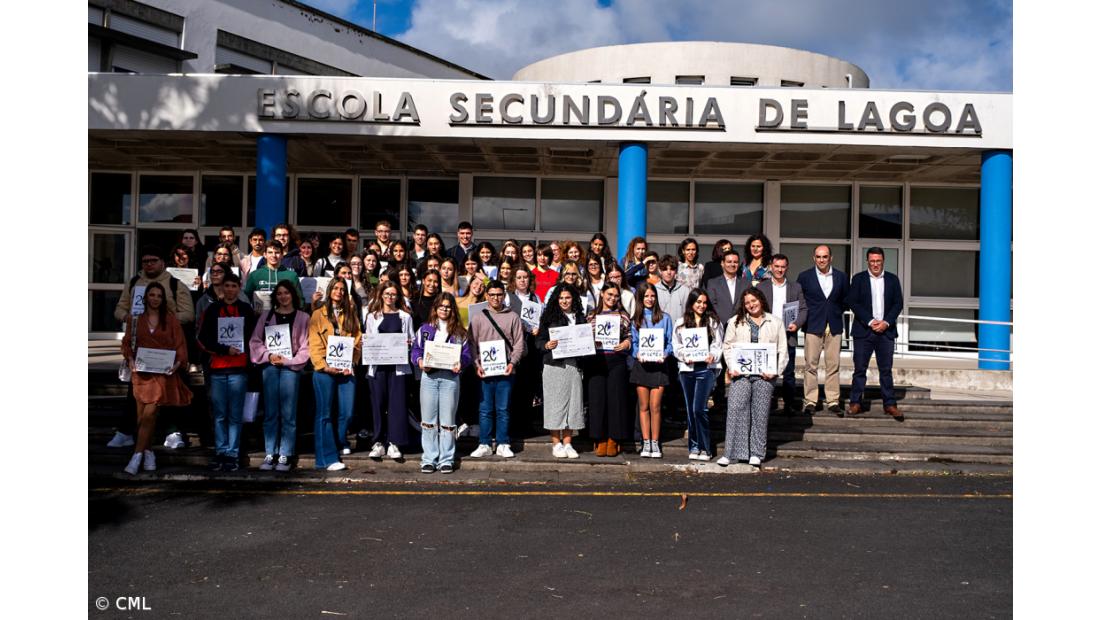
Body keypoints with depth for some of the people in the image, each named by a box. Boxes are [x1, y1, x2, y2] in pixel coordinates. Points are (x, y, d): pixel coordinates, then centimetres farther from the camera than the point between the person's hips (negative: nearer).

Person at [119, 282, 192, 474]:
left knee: (149, 414, -11)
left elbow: (180, 343, 4)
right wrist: (130, 359, -6)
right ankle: (148, 453, 19)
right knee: (142, 416, 3)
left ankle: (137, 456, -6)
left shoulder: (170, 318, 6)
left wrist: (178, 362, -10)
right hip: (141, 372, 2)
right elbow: (127, 341, 11)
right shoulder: (135, 318, 9)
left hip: (163, 372, -2)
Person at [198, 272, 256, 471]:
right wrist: (225, 349, -9)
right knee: (219, 414, 5)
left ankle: (233, 455, 3)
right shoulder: (212, 310, 9)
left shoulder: (246, 310, 8)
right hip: (217, 368, 1)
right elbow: (203, 339, 3)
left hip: (238, 368, -1)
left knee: (235, 415, -1)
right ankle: (220, 452, 12)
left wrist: (240, 348, -8)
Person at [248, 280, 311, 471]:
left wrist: (287, 360, -9)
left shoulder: (303, 318, 6)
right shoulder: (266, 316, 13)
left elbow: (305, 346, 0)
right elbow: (255, 341, 9)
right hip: (270, 366, 2)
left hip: (291, 367, -2)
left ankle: (285, 456, 2)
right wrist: (268, 355, -6)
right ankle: (270, 454, 9)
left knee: (288, 413, -2)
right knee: (270, 413, 4)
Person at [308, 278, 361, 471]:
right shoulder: (318, 315, 5)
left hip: (346, 370, 3)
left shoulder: (351, 315, 16)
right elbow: (314, 344, -2)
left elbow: (358, 341, 9)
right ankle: (328, 457, 1)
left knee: (347, 412, 0)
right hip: (324, 370, -3)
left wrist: (351, 363, -5)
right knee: (325, 414, -2)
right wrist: (324, 366, -13)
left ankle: (341, 442, 25)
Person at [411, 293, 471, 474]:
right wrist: (420, 361, -13)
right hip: (428, 376, 0)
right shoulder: (424, 329, 10)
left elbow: (466, 354, 4)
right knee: (428, 420, 3)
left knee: (447, 421, 4)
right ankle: (428, 459, 10)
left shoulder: (459, 331, 9)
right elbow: (415, 349, 7)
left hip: (450, 377, 0)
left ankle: (446, 460, 12)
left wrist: (460, 363, -15)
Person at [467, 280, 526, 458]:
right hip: (484, 370, 0)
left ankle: (503, 445, 12)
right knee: (485, 409, 4)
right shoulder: (478, 318, 7)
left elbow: (519, 343, 3)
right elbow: (472, 343, 5)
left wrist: (513, 363, -9)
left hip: (506, 370, 0)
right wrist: (477, 364, -7)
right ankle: (484, 445, 11)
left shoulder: (513, 317, 6)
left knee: (503, 410, 4)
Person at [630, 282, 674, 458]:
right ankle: (646, 443, 9)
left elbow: (670, 342, 6)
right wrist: (637, 354, -12)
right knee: (644, 406, 3)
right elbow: (633, 343, 8)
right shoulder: (635, 320, 11)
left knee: (655, 406, -5)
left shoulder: (665, 318, 7)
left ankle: (655, 443, 3)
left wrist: (665, 354, -13)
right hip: (641, 364, 1)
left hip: (659, 364, -1)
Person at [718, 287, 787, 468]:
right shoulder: (735, 322, 13)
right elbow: (727, 346, 10)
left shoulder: (775, 323, 11)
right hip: (740, 373, 0)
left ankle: (756, 453, 9)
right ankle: (731, 452, -3)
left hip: (764, 374, 0)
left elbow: (782, 350, 7)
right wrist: (732, 367, -5)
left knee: (761, 412, 1)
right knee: (736, 409, -7)